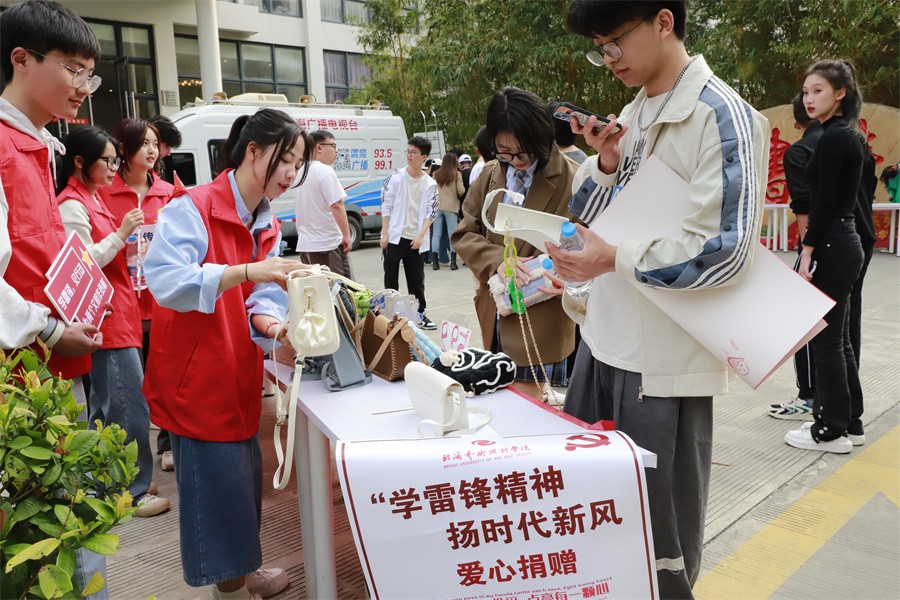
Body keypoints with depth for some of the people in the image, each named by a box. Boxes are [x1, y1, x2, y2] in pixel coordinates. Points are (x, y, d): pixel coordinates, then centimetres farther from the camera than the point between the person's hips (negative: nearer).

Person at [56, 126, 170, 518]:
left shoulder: (91, 199, 17)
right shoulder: (71, 205, -12)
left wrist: (124, 245, 10)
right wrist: (122, 233, -17)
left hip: (118, 312, 10)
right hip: (106, 317, -10)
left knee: (105, 405, 16)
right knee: (132, 405, -7)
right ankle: (134, 492, 4)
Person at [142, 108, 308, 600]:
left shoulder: (267, 228, 8)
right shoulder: (192, 209, -17)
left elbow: (260, 298, 2)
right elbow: (166, 281, -30)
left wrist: (270, 322, -20)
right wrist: (246, 271, -39)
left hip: (240, 377, 8)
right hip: (197, 376, -8)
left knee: (245, 476, 18)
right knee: (217, 484, 2)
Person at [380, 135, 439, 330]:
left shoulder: (430, 184, 3)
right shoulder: (396, 177, -2)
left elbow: (431, 213, 2)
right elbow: (386, 207, -2)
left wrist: (420, 236, -10)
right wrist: (385, 234, -8)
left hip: (416, 240, 2)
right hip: (394, 237, -1)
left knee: (417, 279, 9)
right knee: (391, 278, 5)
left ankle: (420, 314, 20)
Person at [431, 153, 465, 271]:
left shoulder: (436, 174, 2)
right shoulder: (456, 174, -4)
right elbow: (461, 190, -9)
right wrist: (458, 196, 11)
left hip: (437, 206, 2)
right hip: (451, 207, -2)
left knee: (436, 234, 7)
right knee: (452, 234, 4)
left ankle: (435, 261, 7)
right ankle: (453, 262, 1)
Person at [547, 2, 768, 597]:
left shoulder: (723, 117, -13)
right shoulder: (631, 113, 12)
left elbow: (727, 251, -20)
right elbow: (586, 214, 14)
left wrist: (617, 260, -24)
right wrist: (605, 165, -4)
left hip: (666, 355, -8)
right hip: (605, 338, 8)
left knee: (661, 530, 8)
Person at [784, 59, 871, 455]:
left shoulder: (833, 139, -14)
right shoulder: (852, 136, 15)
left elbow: (824, 203, -19)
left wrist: (807, 254, -18)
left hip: (831, 248, -10)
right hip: (846, 242, 10)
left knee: (825, 340, -1)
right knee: (838, 339, 16)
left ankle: (832, 431, 9)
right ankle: (850, 422, 25)